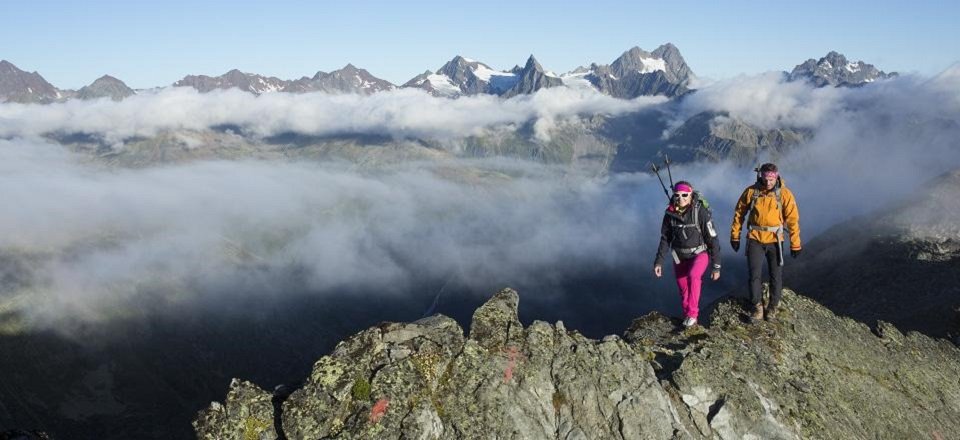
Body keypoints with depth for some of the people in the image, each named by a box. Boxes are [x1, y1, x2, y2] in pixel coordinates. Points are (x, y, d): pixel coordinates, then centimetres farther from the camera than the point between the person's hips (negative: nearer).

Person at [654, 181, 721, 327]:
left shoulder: (701, 211, -23)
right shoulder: (670, 213, -10)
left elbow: (713, 239, -17)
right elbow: (665, 238, 2)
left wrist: (716, 266, -15)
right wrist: (659, 261, -4)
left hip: (700, 253, -4)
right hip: (680, 256, 4)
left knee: (693, 276, -30)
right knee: (683, 288, 10)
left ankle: (692, 314, -16)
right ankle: (687, 317, 33)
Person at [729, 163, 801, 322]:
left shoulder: (784, 194, -9)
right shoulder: (751, 191, -6)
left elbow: (793, 220, -6)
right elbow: (739, 213, 4)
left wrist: (795, 244, -6)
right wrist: (735, 236, 6)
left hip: (775, 240, 0)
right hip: (755, 239, 0)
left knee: (776, 276, 8)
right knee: (754, 274, -1)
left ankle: (773, 307, 24)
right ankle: (757, 307, 12)